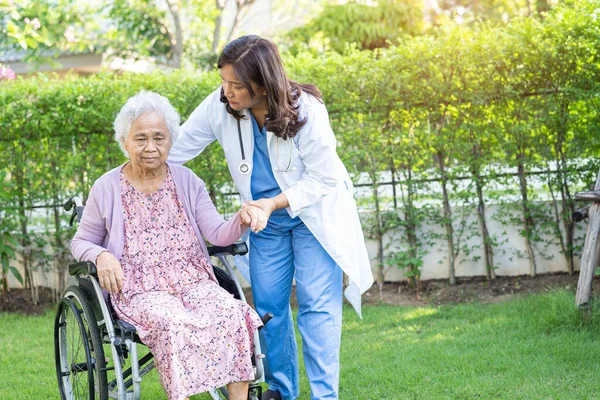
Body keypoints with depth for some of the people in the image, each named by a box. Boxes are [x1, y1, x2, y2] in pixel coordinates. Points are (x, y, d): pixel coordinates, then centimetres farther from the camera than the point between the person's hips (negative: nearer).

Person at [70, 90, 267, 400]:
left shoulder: (187, 182, 10)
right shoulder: (106, 188, 4)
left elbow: (219, 234, 1)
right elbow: (80, 243, 13)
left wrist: (242, 220, -21)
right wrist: (100, 255, -11)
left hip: (194, 282, 3)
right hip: (141, 291, -2)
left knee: (235, 314, -28)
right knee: (175, 324, -36)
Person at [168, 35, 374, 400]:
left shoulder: (306, 110, -27)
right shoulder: (219, 106, -18)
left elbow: (324, 179, -19)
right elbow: (175, 150, -8)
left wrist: (275, 202, -30)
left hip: (314, 212, -4)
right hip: (266, 220, 4)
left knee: (317, 304, -9)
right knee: (268, 305, 8)